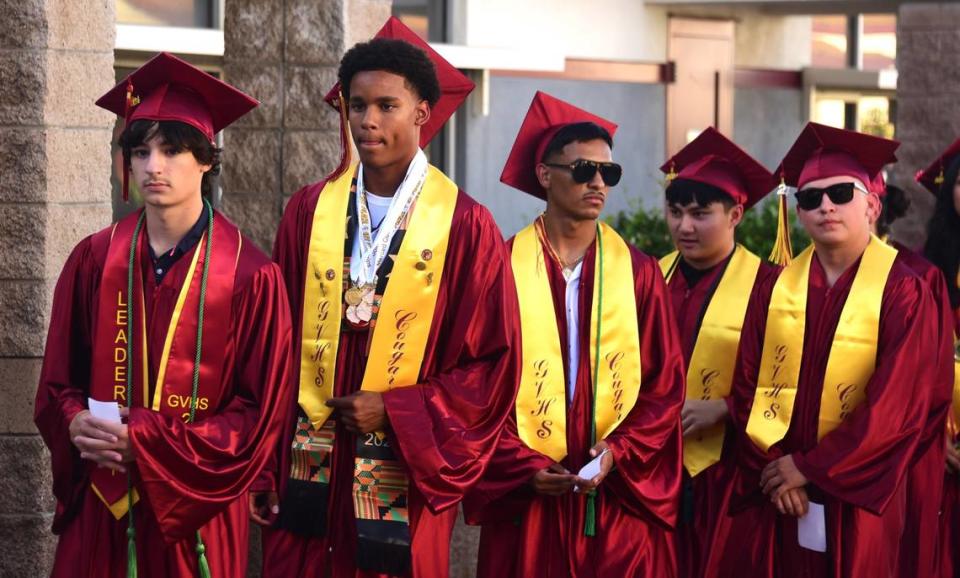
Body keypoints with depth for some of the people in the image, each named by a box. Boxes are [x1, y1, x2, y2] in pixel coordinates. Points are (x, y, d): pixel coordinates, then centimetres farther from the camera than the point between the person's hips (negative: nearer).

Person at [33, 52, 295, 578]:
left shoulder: (250, 276, -8)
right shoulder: (94, 259, 1)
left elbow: (259, 415, -8)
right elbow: (58, 383, 7)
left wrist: (142, 440, -15)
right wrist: (78, 425, -15)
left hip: (197, 510, -2)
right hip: (101, 503, 2)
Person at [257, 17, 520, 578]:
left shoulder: (466, 226, -6)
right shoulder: (310, 210, 3)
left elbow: (493, 363, -4)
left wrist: (393, 410, -12)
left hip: (406, 479, -2)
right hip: (308, 469, 3)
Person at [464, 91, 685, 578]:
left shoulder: (639, 273, 4)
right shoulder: (503, 267, -1)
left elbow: (666, 386, 4)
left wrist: (618, 452, -10)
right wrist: (523, 465, -12)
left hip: (620, 501, 1)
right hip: (525, 500, -1)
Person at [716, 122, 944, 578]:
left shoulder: (903, 291, -7)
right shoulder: (777, 289, 5)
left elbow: (898, 404, -13)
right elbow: (748, 387, 4)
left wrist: (808, 467, -12)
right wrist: (773, 466, -10)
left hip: (857, 499, -3)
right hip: (774, 497, 3)